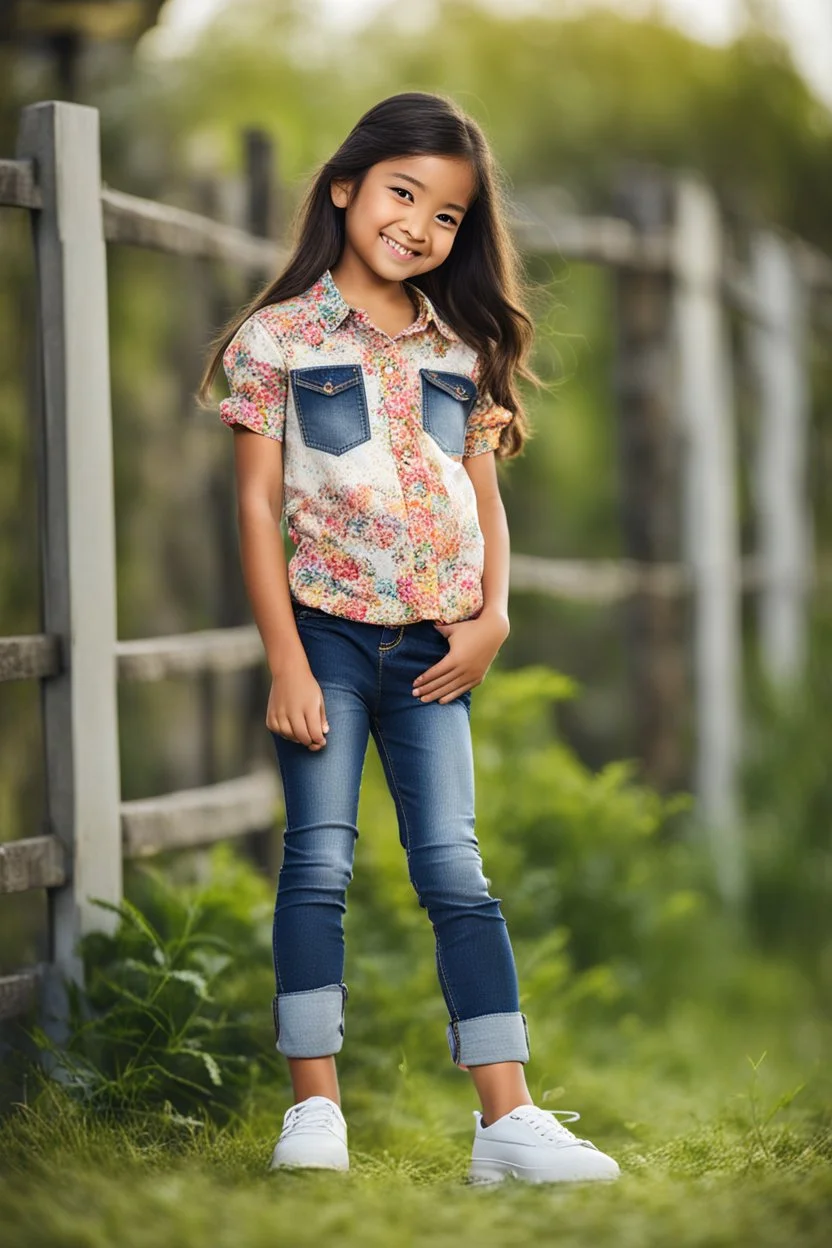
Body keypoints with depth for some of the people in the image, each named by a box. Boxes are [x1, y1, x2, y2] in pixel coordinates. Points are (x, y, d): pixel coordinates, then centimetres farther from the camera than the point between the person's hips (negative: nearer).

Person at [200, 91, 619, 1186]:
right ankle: (315, 1112, 3)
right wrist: (287, 664, -10)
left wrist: (493, 618, -5)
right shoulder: (279, 338, -1)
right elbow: (258, 506, -4)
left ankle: (508, 1118, -1)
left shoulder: (463, 353, 11)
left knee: (457, 875, 2)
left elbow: (485, 501, 12)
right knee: (319, 866, -2)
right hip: (328, 634, -3)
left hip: (435, 652, 3)